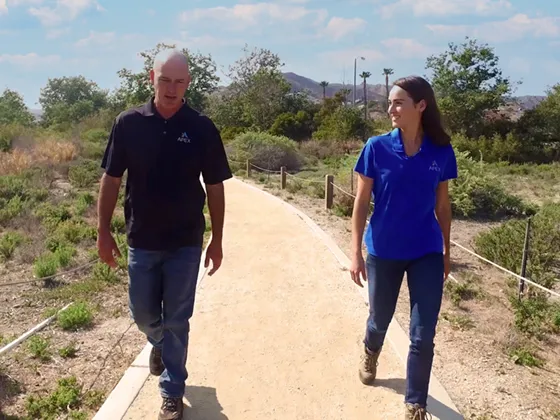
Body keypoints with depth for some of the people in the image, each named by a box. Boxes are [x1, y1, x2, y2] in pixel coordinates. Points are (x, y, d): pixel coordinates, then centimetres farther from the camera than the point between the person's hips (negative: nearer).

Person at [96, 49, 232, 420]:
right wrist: (104, 231, -1)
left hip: (186, 242, -1)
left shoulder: (201, 128, -7)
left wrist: (217, 240, -2)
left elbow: (215, 187, -2)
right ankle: (159, 343, 50)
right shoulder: (129, 123, -4)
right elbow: (111, 180, 2)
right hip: (141, 240, 2)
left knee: (177, 320, 7)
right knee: (143, 313, 16)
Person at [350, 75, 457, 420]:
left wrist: (447, 252, 10)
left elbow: (443, 206, 4)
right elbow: (361, 203, -5)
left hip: (427, 254, 1)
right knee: (380, 319, 19)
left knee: (423, 336, 2)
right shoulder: (377, 148, -10)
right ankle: (370, 354, 54)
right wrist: (356, 253, -7)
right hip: (383, 252, 0)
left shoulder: (441, 152, -6)